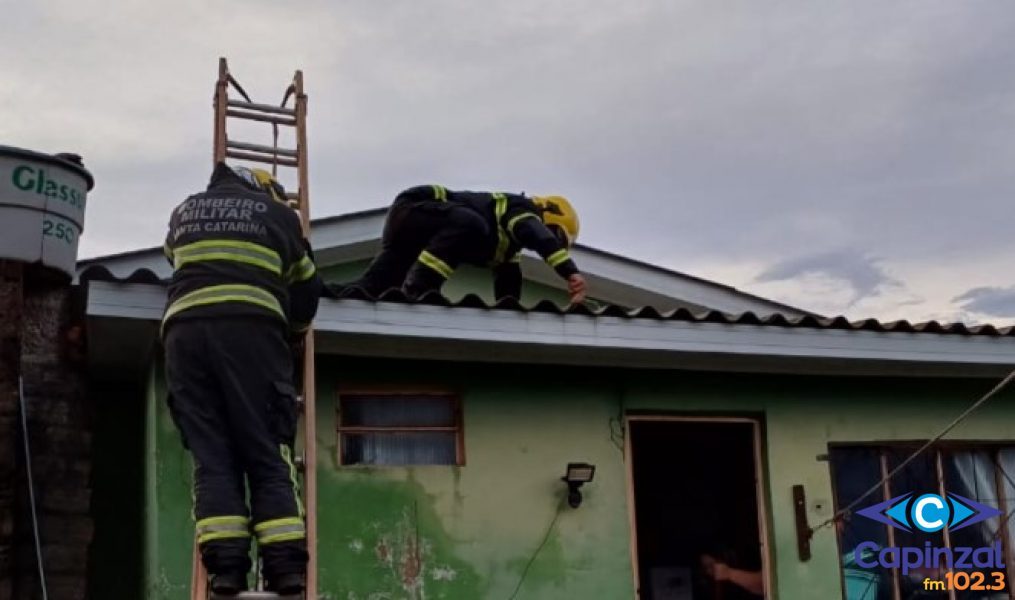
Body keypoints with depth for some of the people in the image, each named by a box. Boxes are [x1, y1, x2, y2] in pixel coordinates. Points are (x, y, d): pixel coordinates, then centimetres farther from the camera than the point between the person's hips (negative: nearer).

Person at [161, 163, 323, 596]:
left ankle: (225, 566, -11)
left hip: (185, 329, 3)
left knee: (211, 456, 1)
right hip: (250, 329, -2)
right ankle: (286, 567, -11)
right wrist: (293, 333, 42)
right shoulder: (276, 212, 21)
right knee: (267, 453, -2)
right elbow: (306, 285, 25)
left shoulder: (185, 212, 29)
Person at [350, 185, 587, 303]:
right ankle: (416, 288, -37)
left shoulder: (509, 241, 23)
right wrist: (571, 273, -36)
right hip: (412, 208, -10)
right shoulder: (522, 208, -5)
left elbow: (508, 291, 22)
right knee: (470, 226, -33)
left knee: (374, 286, 1)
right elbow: (540, 238, -27)